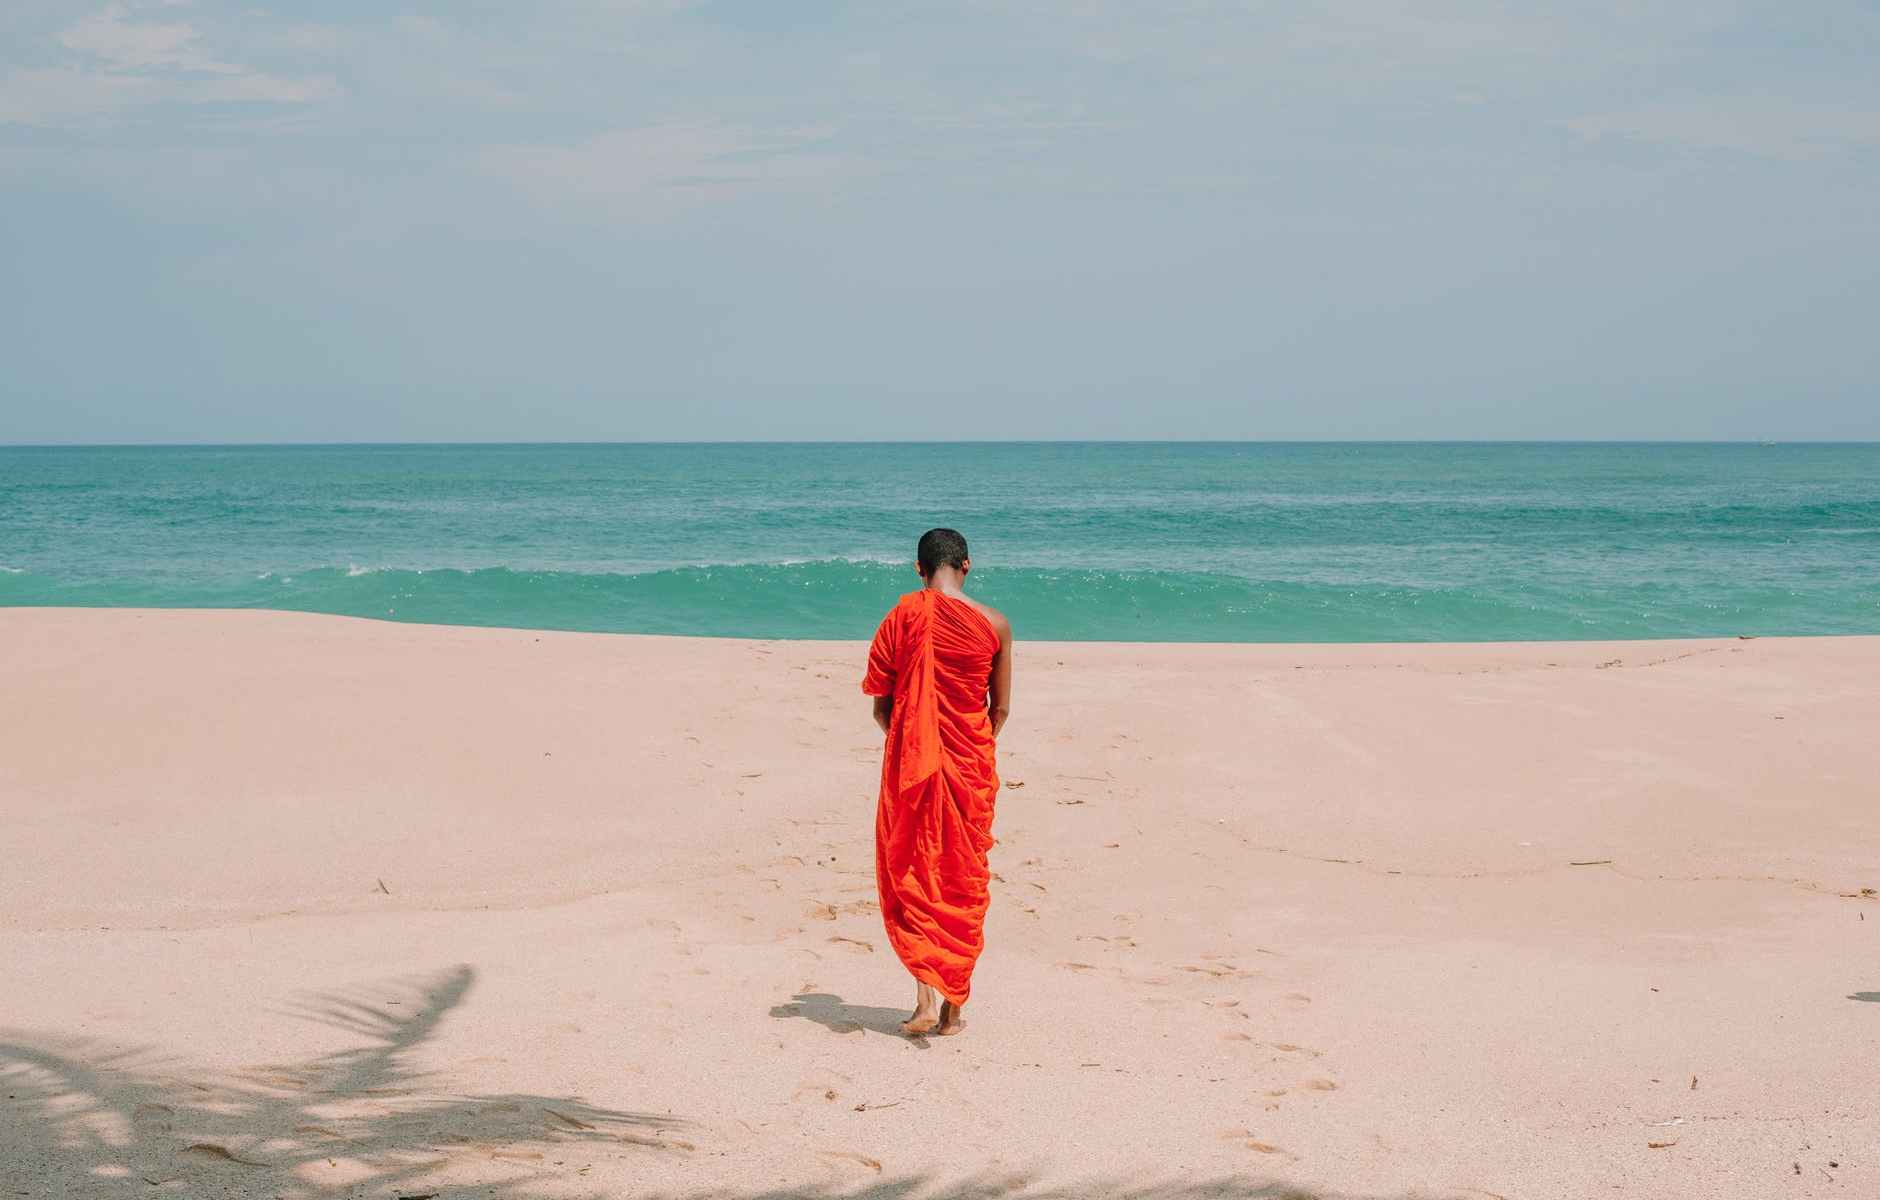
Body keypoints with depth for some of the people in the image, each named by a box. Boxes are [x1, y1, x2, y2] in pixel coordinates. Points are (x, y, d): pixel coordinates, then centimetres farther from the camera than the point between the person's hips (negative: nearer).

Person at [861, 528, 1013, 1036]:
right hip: (970, 769, 1)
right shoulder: (995, 625, -2)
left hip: (911, 766, -1)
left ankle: (927, 993, -9)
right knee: (963, 883, 12)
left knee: (910, 877, 8)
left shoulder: (902, 617, -6)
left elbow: (881, 706, -2)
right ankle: (953, 1008, 15)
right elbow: (1001, 709, 4)